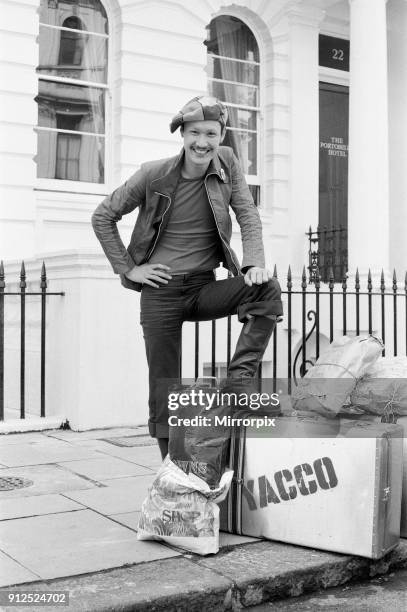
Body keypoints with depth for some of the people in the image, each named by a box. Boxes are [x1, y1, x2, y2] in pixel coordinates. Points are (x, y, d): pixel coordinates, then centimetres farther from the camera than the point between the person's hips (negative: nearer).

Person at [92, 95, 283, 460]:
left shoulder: (227, 163, 1)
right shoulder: (154, 175, -5)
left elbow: (248, 214, 0)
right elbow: (103, 218, 5)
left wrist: (254, 263, -18)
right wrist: (128, 268, -3)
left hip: (205, 288, 2)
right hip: (161, 292, -2)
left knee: (267, 289, -25)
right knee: (165, 390, 1)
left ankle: (239, 378, -21)